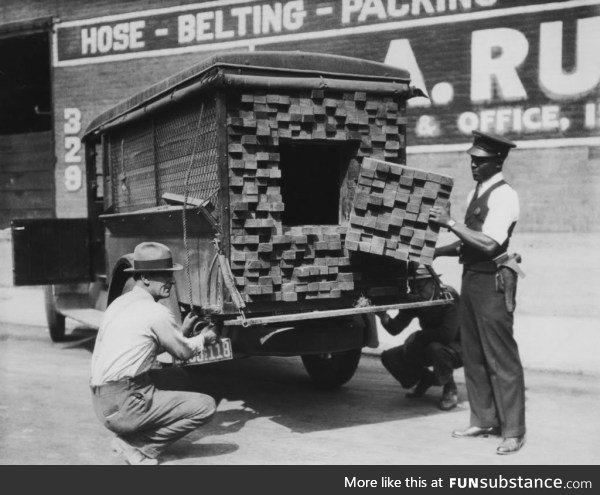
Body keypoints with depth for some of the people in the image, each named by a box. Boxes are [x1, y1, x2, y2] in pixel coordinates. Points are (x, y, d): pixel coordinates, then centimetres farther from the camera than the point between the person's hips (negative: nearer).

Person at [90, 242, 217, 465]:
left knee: (177, 377, 24)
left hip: (101, 401, 9)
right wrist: (204, 338, 22)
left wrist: (182, 331, 28)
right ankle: (138, 445, -6)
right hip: (123, 405, -9)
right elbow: (184, 351, 2)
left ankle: (130, 435, 13)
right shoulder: (156, 312, -12)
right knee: (206, 405, -8)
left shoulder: (119, 303, 14)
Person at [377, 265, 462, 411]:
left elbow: (448, 333, -36)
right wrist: (384, 317, -32)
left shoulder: (449, 296, -25)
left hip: (457, 347, -6)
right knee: (389, 357, -9)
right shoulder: (414, 300, -7)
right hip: (428, 346, 6)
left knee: (436, 348, -39)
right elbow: (395, 329, -11)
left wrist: (418, 336, -25)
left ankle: (450, 390, -12)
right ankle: (425, 378, 15)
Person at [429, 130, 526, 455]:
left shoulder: (504, 196, -13)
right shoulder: (475, 194, 14)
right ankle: (483, 420, 26)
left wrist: (450, 223, -21)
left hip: (493, 281, -9)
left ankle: (513, 431, 9)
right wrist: (436, 251, 13)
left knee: (501, 357, -2)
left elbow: (488, 243, -23)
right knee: (473, 355, 14)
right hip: (471, 278, 9)